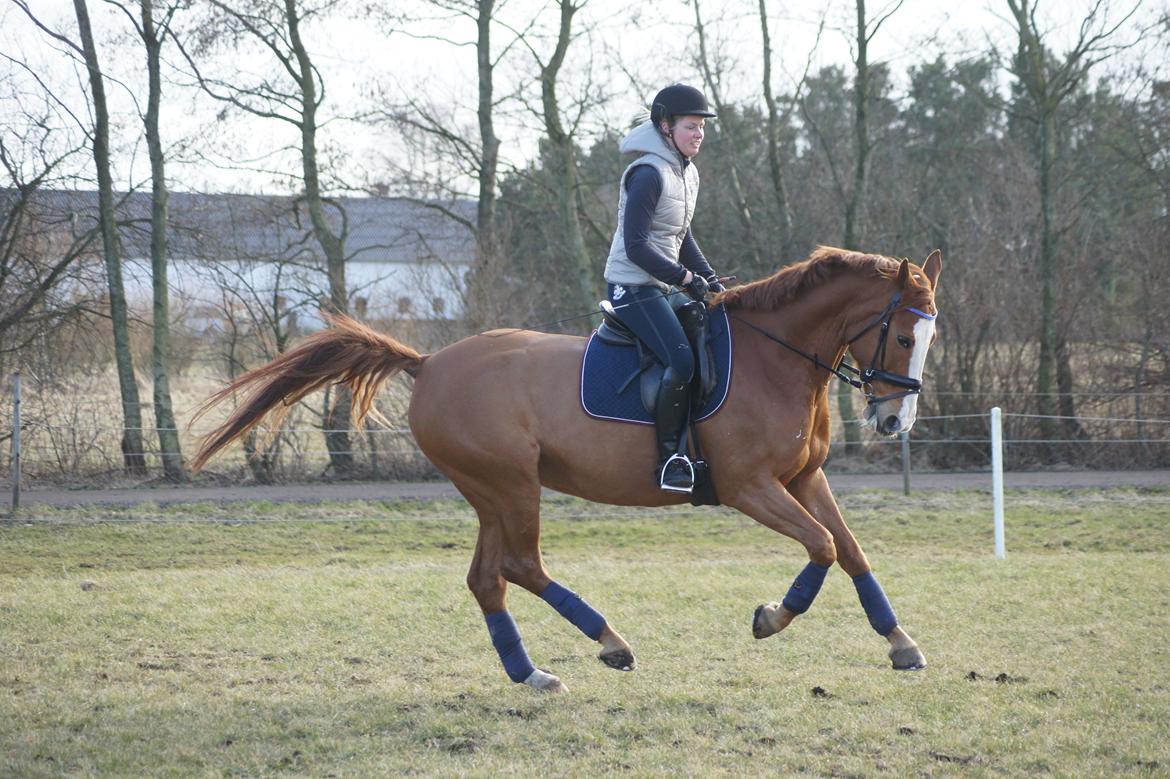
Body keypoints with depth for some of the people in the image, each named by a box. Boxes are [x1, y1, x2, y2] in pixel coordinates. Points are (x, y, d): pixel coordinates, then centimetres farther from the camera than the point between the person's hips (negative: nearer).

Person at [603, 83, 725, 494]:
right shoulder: (648, 174, -16)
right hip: (634, 287, -10)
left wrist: (708, 277, 11)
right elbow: (637, 247, -20)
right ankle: (669, 457, -18)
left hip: (665, 287, 10)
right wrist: (686, 278, -20)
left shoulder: (687, 173, 13)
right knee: (682, 360, -25)